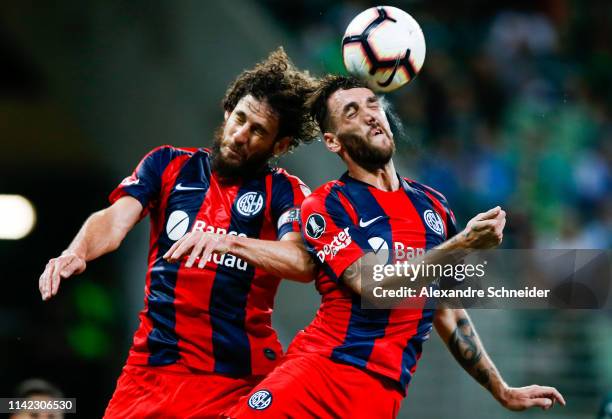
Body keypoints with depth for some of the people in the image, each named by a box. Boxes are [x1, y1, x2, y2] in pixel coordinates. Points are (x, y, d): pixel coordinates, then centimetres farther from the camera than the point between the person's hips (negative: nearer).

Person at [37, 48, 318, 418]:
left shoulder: (285, 192, 5)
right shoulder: (169, 165, 11)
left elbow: (303, 263, -14)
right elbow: (116, 220, -3)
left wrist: (224, 241, -29)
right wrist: (77, 253, -25)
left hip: (242, 378, -1)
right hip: (155, 365, 2)